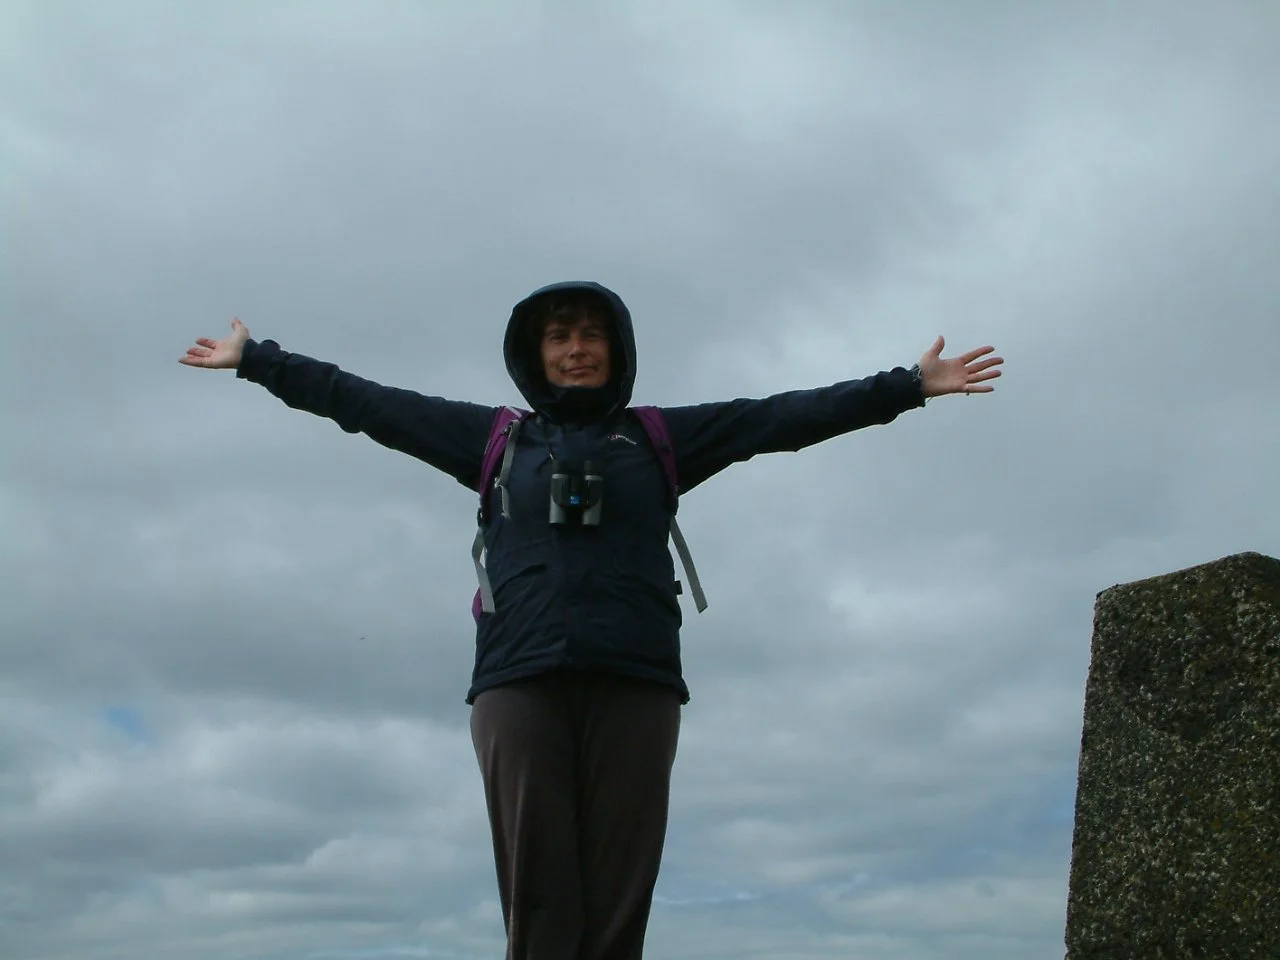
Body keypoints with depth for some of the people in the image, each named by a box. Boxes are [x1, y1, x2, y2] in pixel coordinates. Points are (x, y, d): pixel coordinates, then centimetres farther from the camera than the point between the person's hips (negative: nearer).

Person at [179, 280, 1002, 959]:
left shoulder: (660, 438, 17)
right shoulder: (494, 437, 19)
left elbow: (783, 417, 14)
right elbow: (367, 403, 22)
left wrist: (907, 386, 10)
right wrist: (255, 360, 24)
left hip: (633, 684, 0)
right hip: (521, 683, 0)